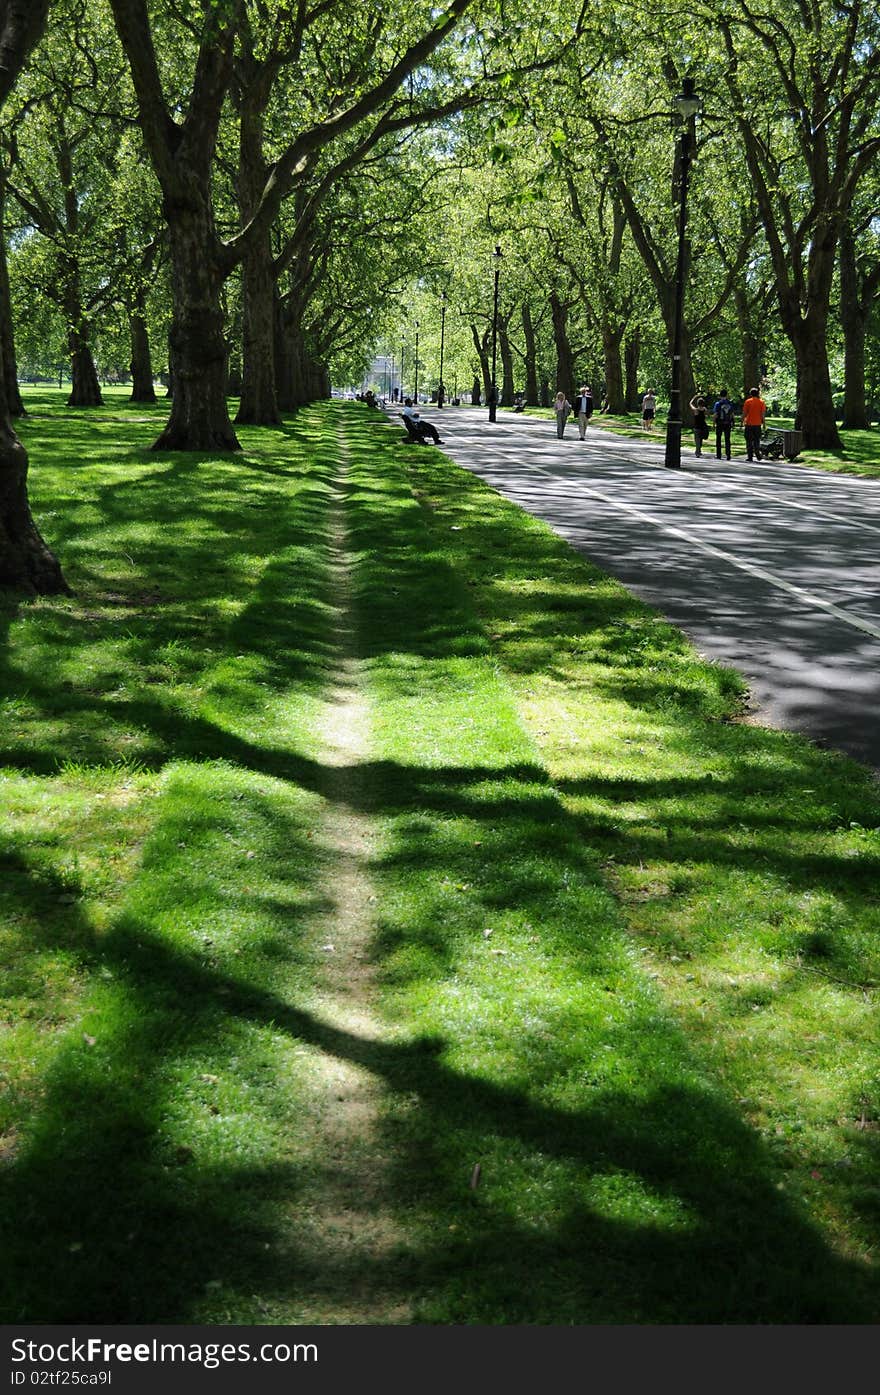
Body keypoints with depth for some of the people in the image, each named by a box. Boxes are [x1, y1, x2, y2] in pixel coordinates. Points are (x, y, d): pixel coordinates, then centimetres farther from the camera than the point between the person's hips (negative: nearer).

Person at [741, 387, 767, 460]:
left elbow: (744, 413, -3)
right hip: (758, 424, 2)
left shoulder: (747, 401, -2)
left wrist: (743, 421, 6)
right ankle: (757, 453, -4)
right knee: (757, 440, 13)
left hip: (749, 424, -2)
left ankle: (750, 456, 1)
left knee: (749, 441, 4)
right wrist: (763, 423, 6)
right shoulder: (761, 402, 2)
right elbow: (763, 414, 0)